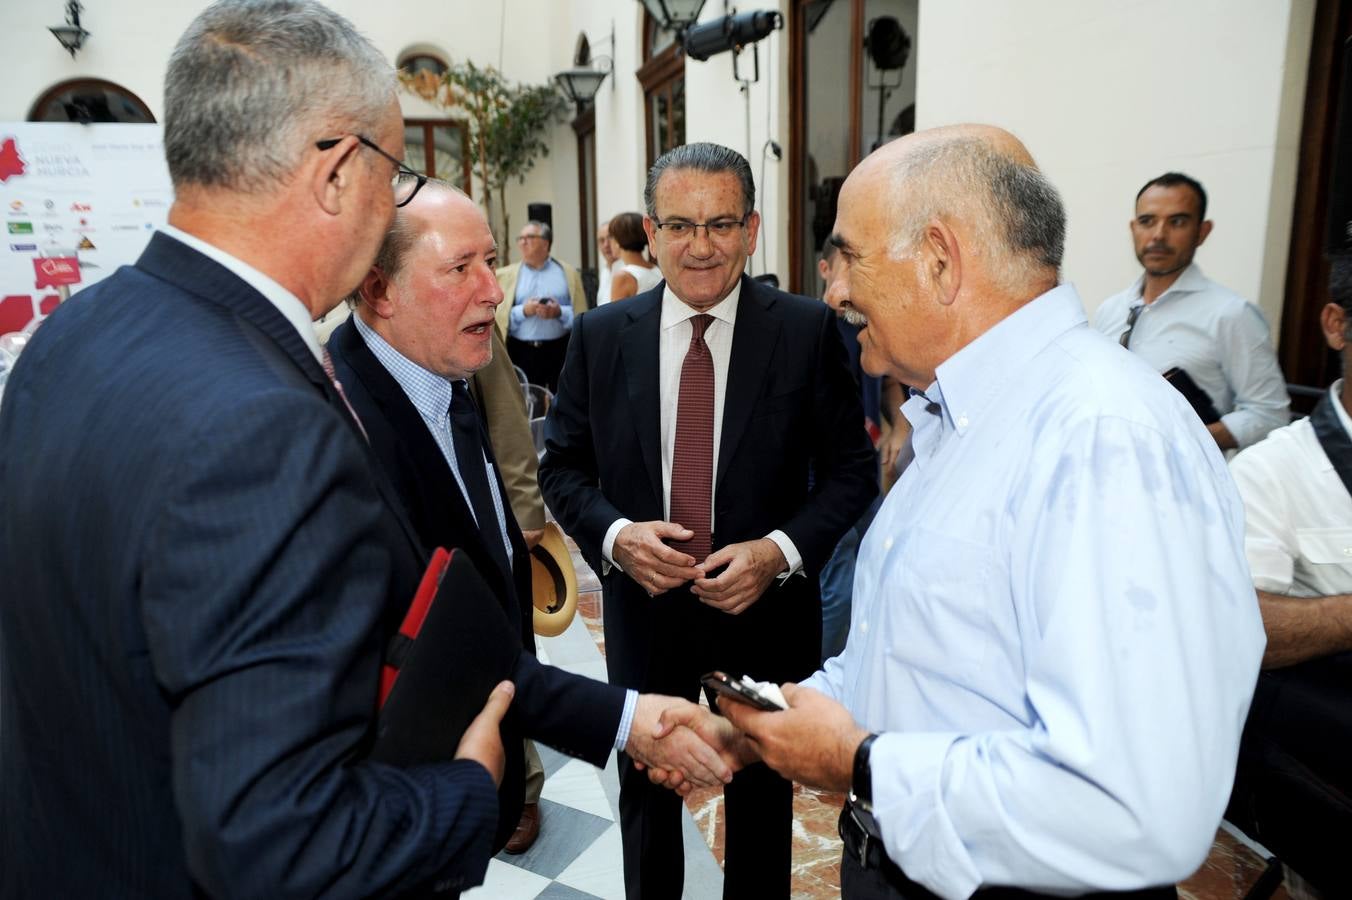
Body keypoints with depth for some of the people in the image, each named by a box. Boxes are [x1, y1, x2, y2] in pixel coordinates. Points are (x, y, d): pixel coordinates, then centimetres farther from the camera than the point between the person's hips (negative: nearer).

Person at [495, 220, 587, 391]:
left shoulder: (567, 272, 7)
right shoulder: (505, 275, 8)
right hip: (521, 352, 0)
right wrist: (523, 311, -14)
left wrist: (560, 313, -15)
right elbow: (499, 318, 1)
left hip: (561, 350, 0)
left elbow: (581, 315, 3)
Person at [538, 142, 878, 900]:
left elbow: (852, 469, -7)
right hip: (645, 608, 2)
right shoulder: (602, 336, -5)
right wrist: (614, 534, -17)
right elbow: (562, 464, 1)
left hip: (766, 611, -1)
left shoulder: (808, 330, -10)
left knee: (763, 796, 23)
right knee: (646, 788, 23)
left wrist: (780, 551, -21)